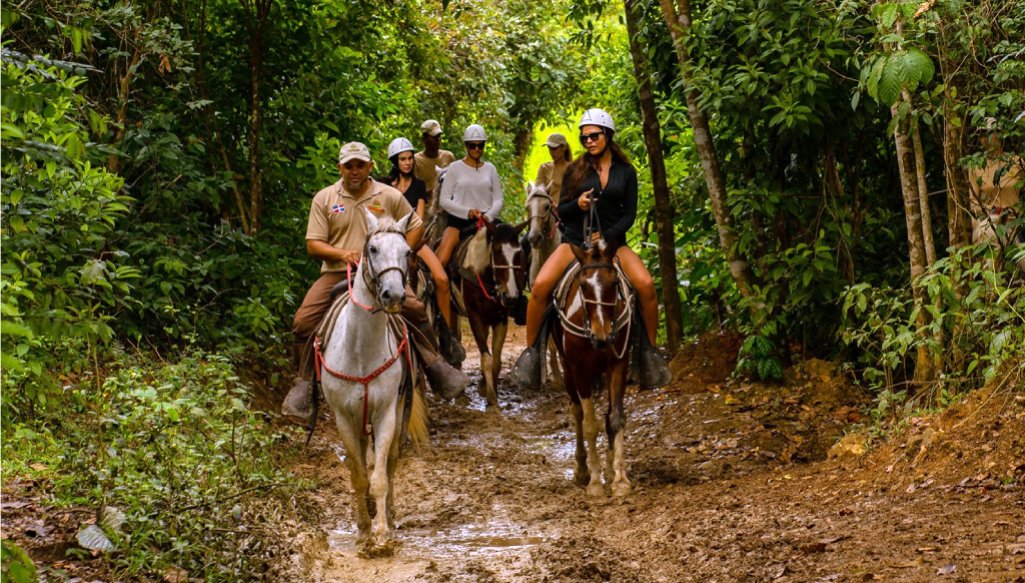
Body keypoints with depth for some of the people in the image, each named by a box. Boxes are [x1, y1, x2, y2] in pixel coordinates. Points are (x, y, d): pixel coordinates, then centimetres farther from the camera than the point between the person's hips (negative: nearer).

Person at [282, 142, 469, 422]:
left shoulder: (390, 196, 6)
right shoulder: (324, 198, 5)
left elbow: (415, 227, 15)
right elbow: (313, 245, 3)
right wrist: (341, 253, -16)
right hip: (337, 273, 0)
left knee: (415, 309, -22)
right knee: (303, 321, -18)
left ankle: (436, 368, -5)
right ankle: (302, 384, -5)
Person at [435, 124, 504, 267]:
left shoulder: (490, 169, 13)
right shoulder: (455, 168, 6)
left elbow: (498, 199, 10)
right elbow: (444, 200, 2)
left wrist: (488, 215, -10)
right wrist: (467, 212, -11)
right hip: (458, 219, -2)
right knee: (441, 261, -22)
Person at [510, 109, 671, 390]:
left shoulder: (626, 173, 6)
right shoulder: (575, 170, 6)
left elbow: (629, 215, 2)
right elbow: (561, 211, 6)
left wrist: (606, 237, -13)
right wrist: (578, 204, -16)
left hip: (612, 242, 0)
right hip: (575, 240, 0)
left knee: (646, 285, -26)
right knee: (540, 285, -25)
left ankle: (649, 349, -7)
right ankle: (531, 350, -8)